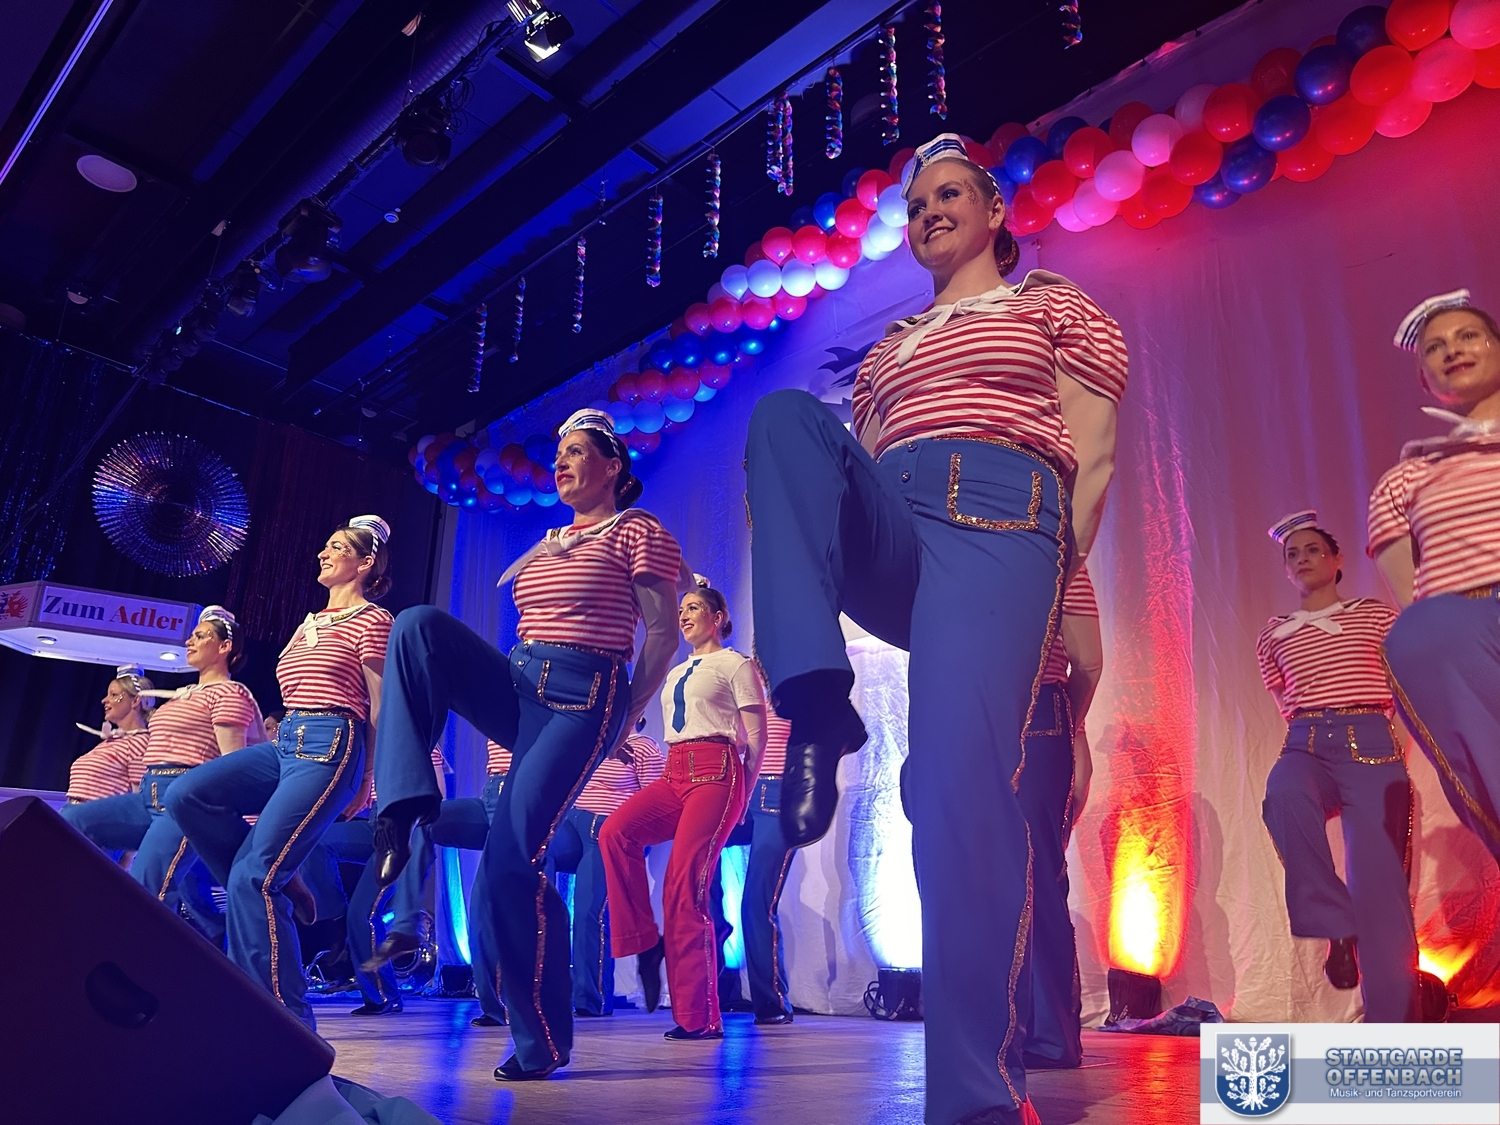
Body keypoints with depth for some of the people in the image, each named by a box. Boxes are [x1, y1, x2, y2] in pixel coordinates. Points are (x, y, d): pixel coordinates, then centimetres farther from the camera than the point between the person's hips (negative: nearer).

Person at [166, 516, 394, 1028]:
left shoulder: (371, 620, -3)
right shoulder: (309, 623, 23)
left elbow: (379, 709, -5)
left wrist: (364, 783, -6)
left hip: (330, 748, -8)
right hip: (285, 742, 8)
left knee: (254, 876, -15)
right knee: (188, 797, -15)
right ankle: (273, 892, 1)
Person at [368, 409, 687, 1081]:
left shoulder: (638, 531, 0)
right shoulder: (549, 543, 22)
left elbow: (663, 634, -5)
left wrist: (624, 720, -7)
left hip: (582, 702, -7)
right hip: (519, 689, 7)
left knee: (511, 863, -15)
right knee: (419, 624, -17)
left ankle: (544, 1041, 3)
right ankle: (403, 806, -19)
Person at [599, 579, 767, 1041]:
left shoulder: (736, 665, 4)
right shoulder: (676, 674, 24)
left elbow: (757, 736, 1)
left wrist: (741, 795, 0)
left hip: (715, 773, -7)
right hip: (674, 774, 7)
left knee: (685, 886, -13)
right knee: (616, 832, -22)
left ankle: (700, 1016, -4)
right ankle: (645, 941, -8)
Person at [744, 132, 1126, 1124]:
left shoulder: (1059, 307, 20)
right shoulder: (888, 349, 33)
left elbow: (1092, 461, 7)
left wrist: (1056, 581, -6)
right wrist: (789, 522, 6)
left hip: (997, 523, -4)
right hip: (889, 543, 5)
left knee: (961, 780, -24)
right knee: (786, 412, -23)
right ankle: (818, 710, -34)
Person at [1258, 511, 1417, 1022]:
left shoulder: (1378, 616, 13)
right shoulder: (1274, 634, 18)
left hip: (1373, 747, -1)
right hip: (1308, 747, 1)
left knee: (1379, 886, -10)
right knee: (1283, 792, -37)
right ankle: (1335, 927, -22)